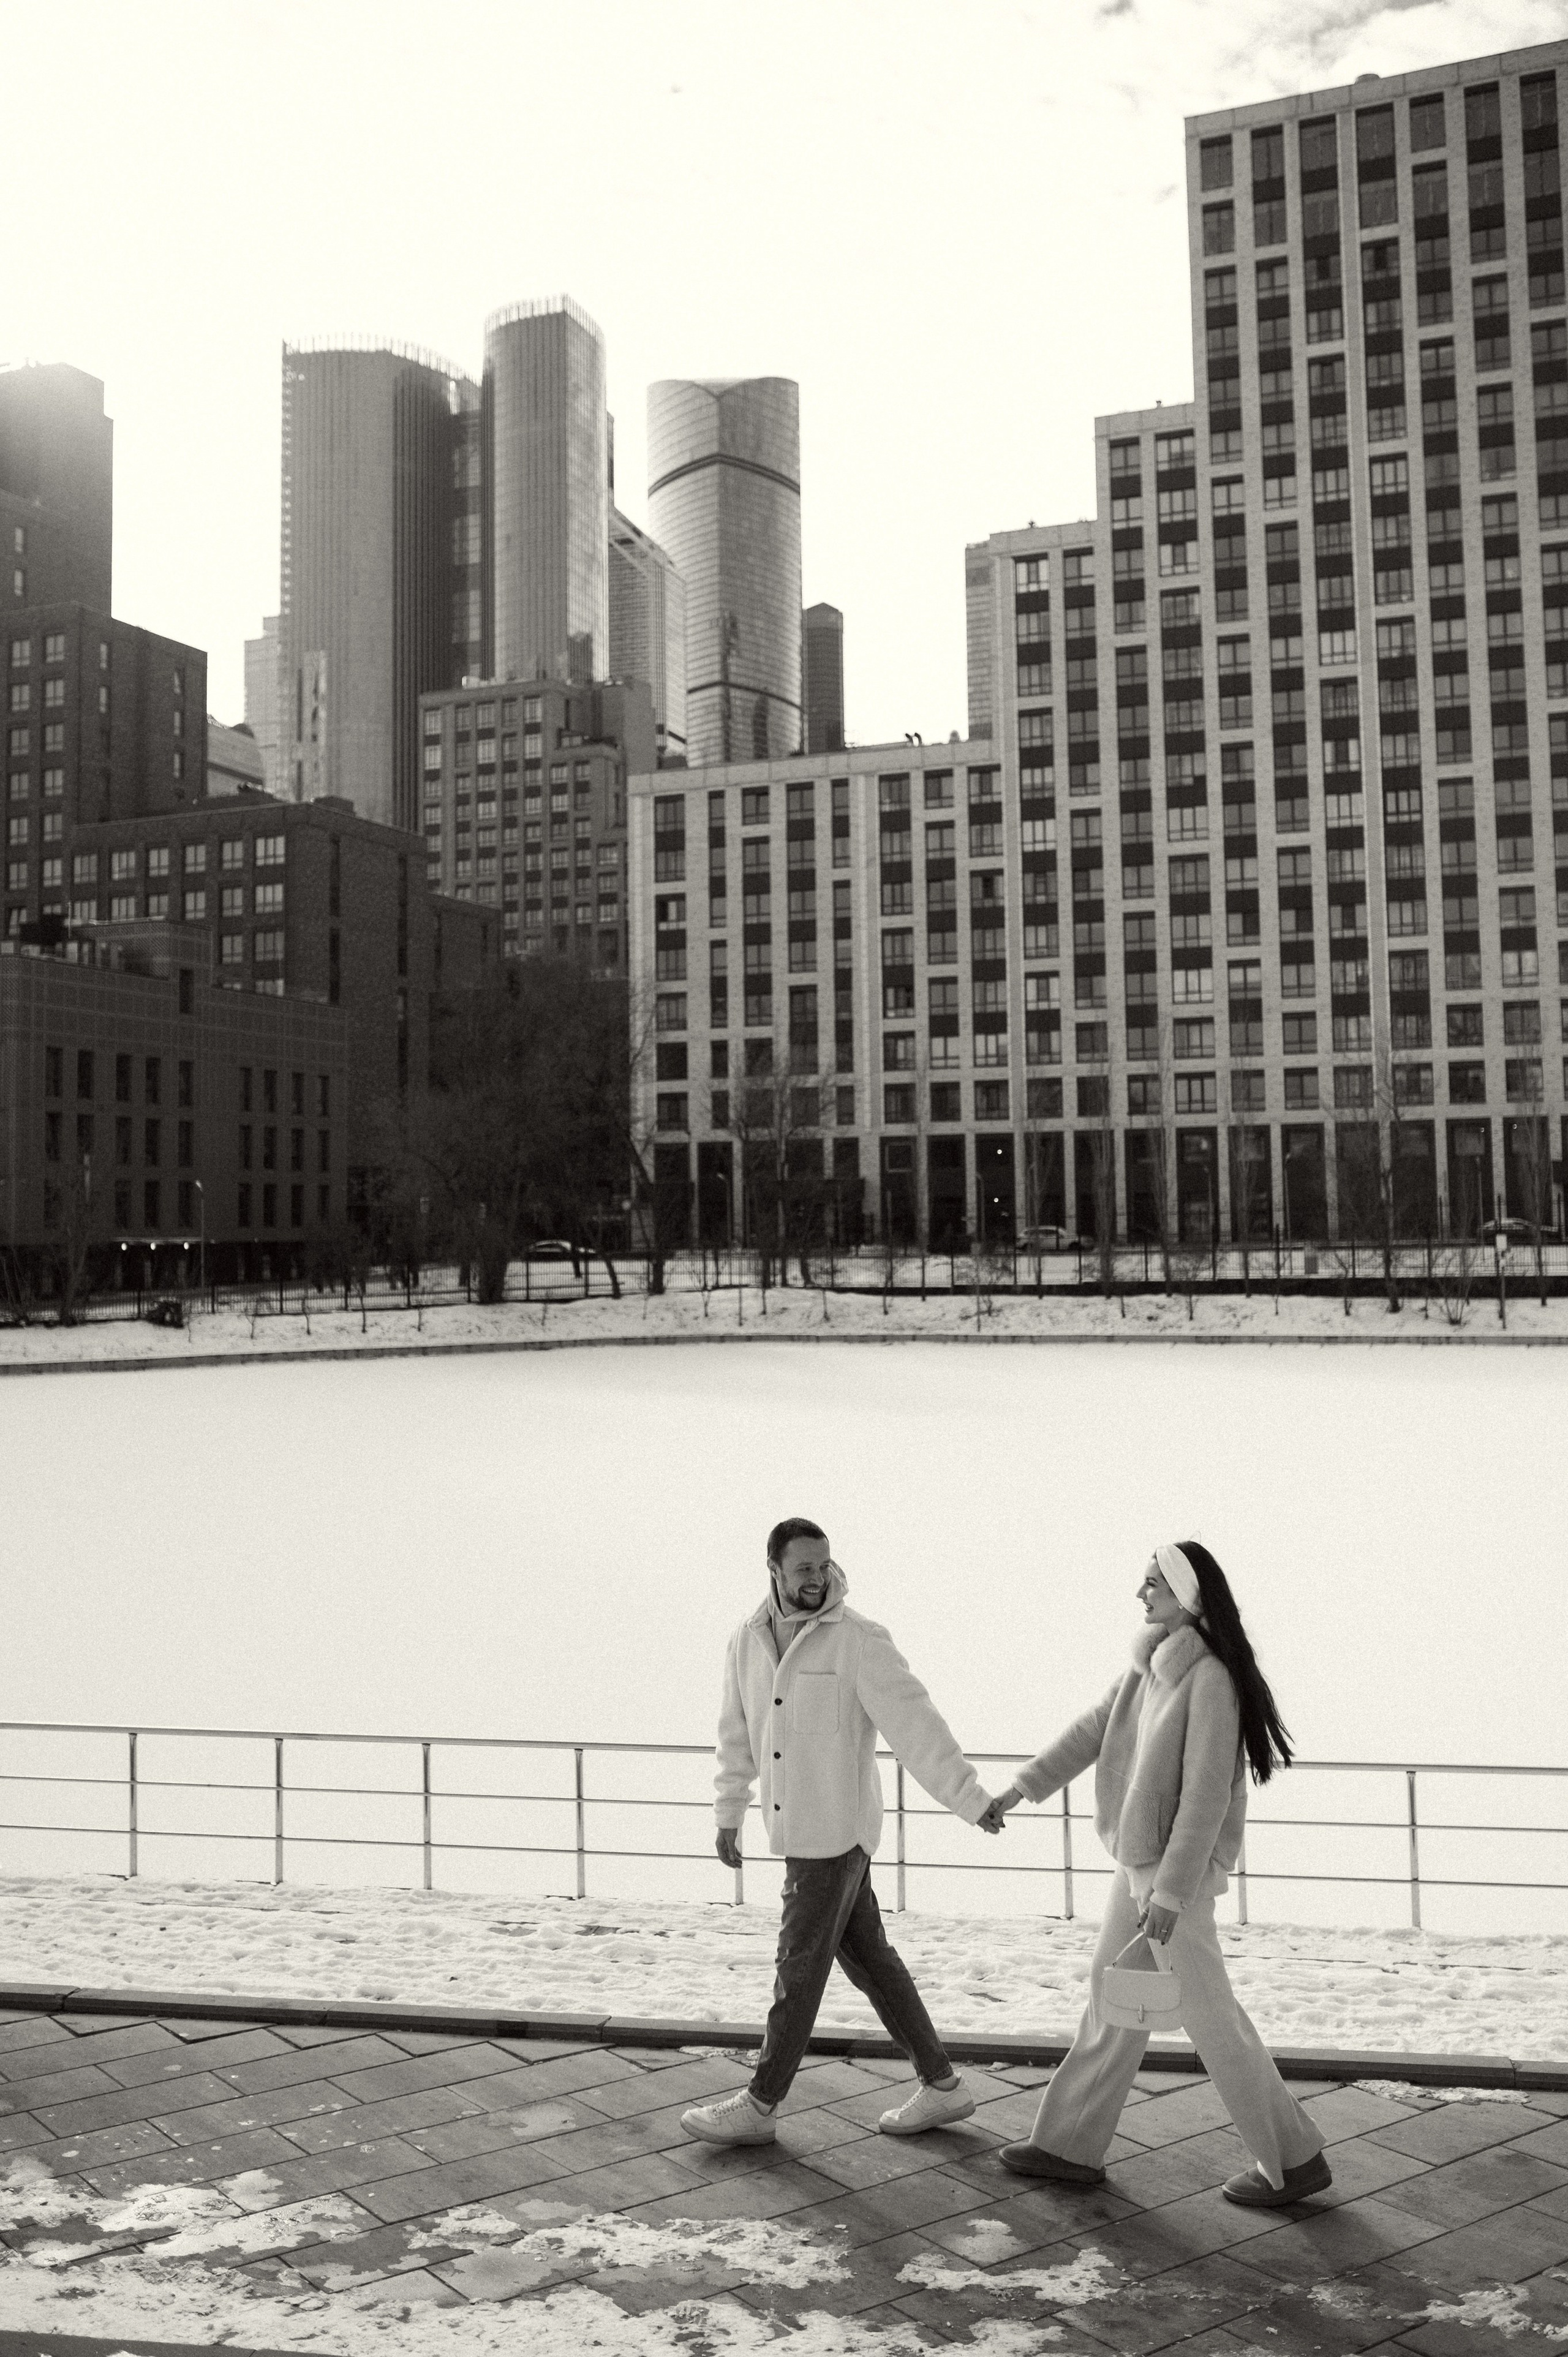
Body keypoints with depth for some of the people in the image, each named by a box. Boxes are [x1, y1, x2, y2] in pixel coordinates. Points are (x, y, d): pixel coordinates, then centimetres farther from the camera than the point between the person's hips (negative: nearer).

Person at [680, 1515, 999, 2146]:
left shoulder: (859, 1639, -16)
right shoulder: (749, 1639, 3)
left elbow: (915, 1723, -18)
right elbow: (738, 1732, 14)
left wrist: (969, 1799, -20)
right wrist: (729, 1815, 18)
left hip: (837, 1833, -7)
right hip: (794, 1832, 7)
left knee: (800, 1967, 3)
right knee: (868, 1957, 14)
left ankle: (759, 2105, 17)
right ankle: (941, 2087, 25)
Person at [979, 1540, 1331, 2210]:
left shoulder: (1210, 1679, -22)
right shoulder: (1151, 1664, 3)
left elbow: (1206, 1797, -23)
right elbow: (1093, 1728, 14)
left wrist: (1171, 1892, -22)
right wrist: (1021, 1787, 16)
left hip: (1178, 1871, -9)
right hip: (1139, 1860, 9)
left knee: (1208, 2015, 3)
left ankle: (1293, 2161, 18)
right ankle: (1072, 2146, 30)